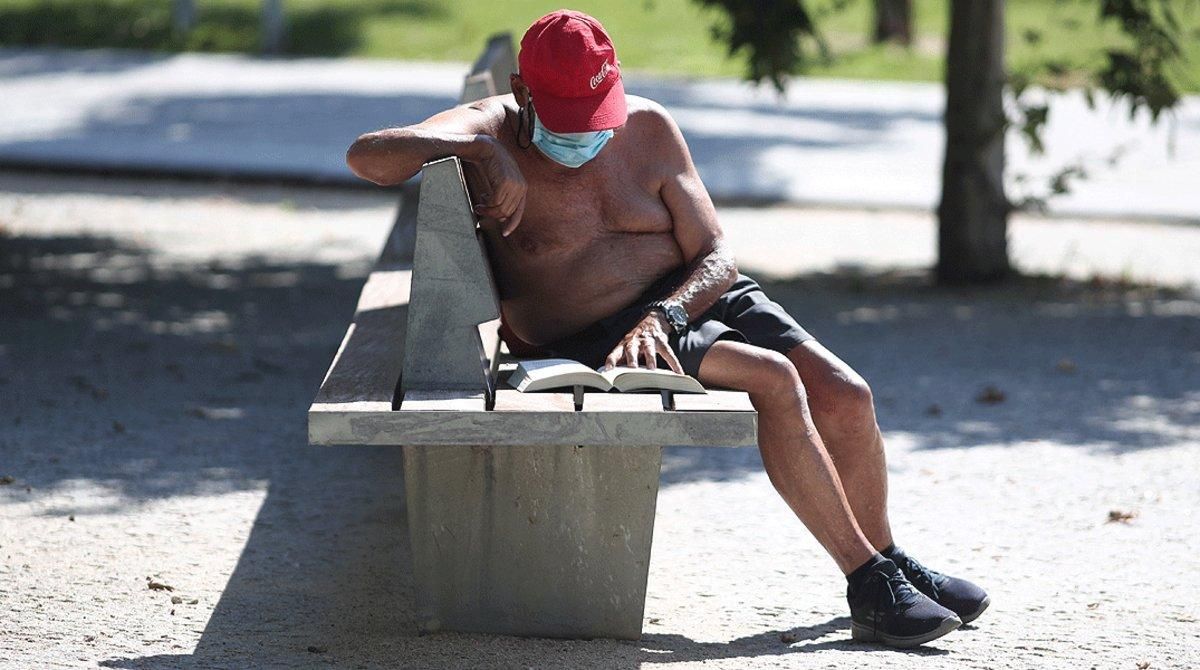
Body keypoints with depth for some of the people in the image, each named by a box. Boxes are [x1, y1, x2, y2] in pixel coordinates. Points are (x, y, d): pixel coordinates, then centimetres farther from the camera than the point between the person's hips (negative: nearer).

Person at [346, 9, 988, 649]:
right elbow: (366, 156, -26)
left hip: (693, 299, 5)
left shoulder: (648, 128, 1)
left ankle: (886, 558, 16)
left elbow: (717, 258, -1)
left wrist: (659, 318, -21)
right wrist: (479, 151, -36)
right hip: (592, 344, -5)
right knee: (775, 380, -26)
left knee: (845, 396, -11)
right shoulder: (490, 130, -9)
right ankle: (873, 591, -19)